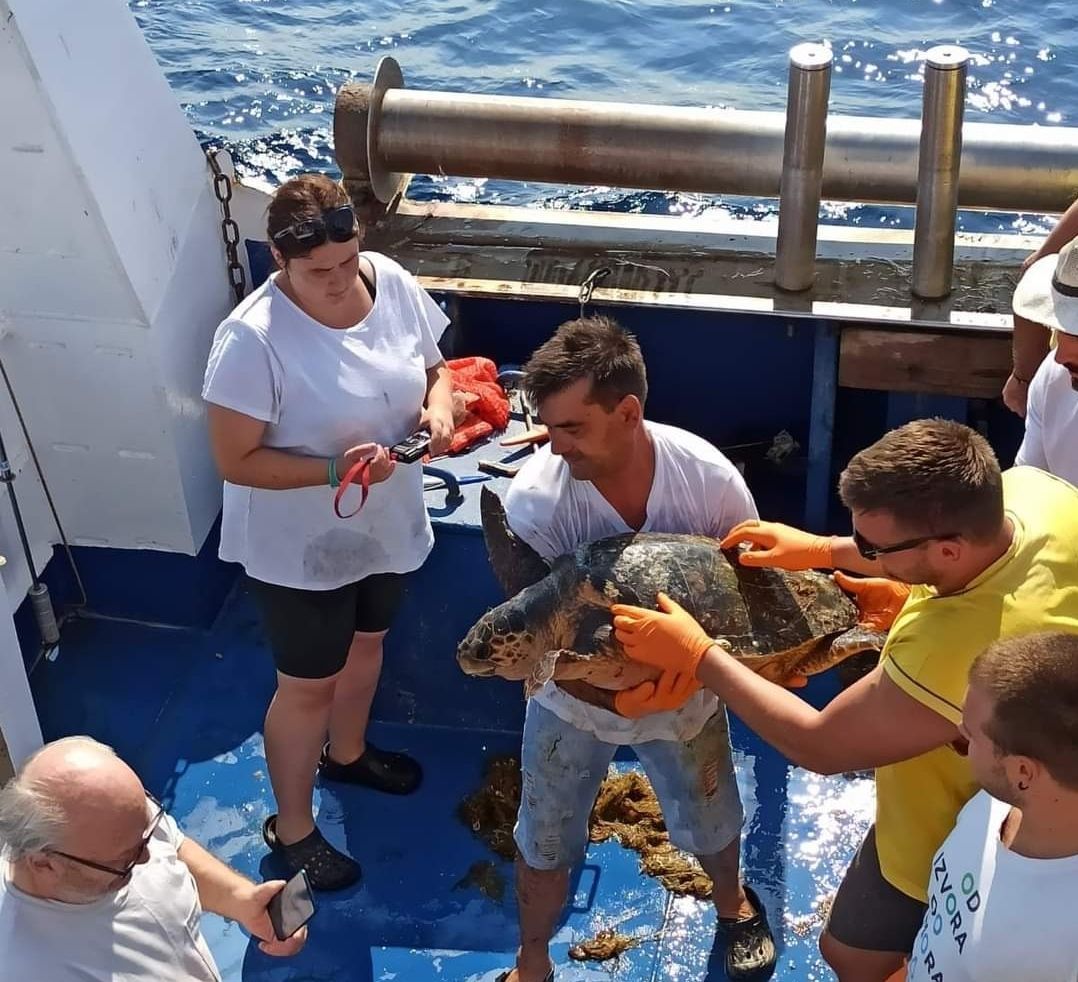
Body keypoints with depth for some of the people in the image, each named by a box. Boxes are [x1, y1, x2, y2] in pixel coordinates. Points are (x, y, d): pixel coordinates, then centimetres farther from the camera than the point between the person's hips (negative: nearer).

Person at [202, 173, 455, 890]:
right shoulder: (253, 340, -30)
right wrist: (336, 469, -34)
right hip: (301, 547, -6)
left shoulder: (391, 281, -13)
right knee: (308, 686, 12)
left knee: (366, 643, 29)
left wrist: (440, 407, -19)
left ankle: (347, 753, 59)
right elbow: (236, 462, -23)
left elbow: (434, 368, 3)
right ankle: (291, 827, 36)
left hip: (387, 523, 6)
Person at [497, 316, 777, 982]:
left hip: (686, 693, 1)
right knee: (545, 842, 15)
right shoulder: (534, 501, -31)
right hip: (574, 700, -1)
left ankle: (733, 902, 59)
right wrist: (614, 698, -42)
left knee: (711, 822, 24)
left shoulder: (709, 477, -27)